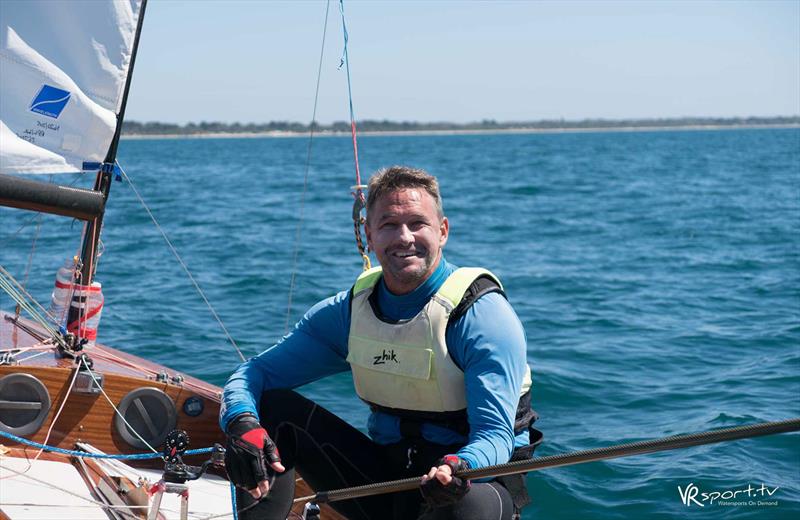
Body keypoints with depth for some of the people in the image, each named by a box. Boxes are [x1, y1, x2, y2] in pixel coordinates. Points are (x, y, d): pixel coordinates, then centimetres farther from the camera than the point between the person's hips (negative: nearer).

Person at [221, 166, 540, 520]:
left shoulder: (484, 314, -16)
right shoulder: (349, 310, 0)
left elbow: (495, 435, -24)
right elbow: (254, 373, -1)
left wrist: (458, 468, -49)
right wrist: (242, 425, -25)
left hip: (474, 478, -4)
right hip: (386, 474, 5)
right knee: (271, 408, -10)